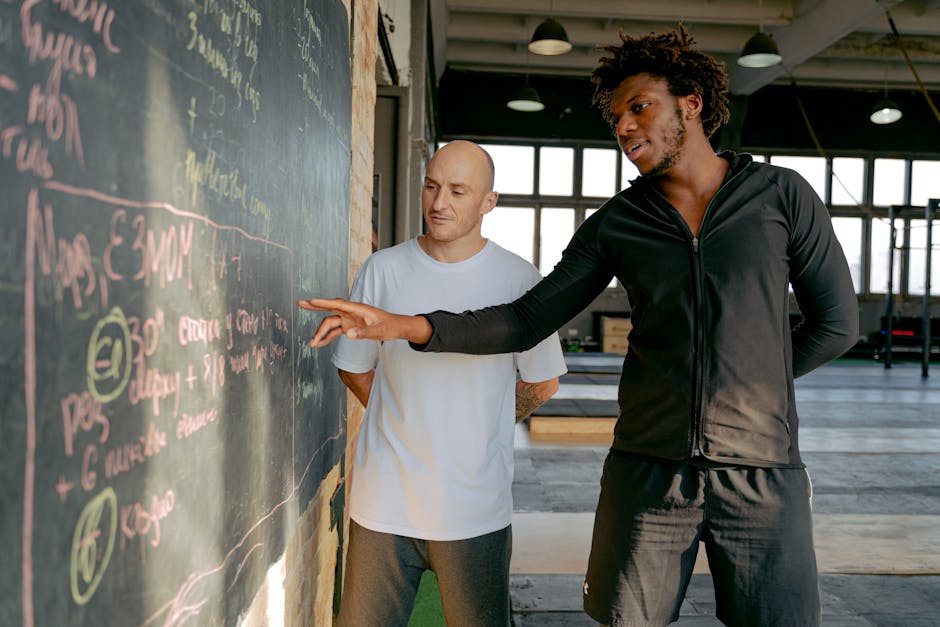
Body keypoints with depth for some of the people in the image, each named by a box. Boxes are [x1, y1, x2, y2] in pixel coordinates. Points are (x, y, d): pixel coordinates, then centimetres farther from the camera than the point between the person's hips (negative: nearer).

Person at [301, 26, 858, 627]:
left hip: (763, 470, 0)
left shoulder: (781, 194, 2)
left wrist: (750, 386, 5)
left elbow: (836, 322, 6)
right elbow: (527, 320, 1)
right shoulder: (616, 224, 5)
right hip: (649, 469, 1)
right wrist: (403, 325, -10)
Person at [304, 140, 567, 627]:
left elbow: (541, 384, 5)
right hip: (383, 503, 1)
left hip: (476, 510, -1)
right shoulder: (382, 269, -1)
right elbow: (354, 368, 11)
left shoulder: (519, 280, -5)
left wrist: (473, 430, 8)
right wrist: (406, 423, 9)